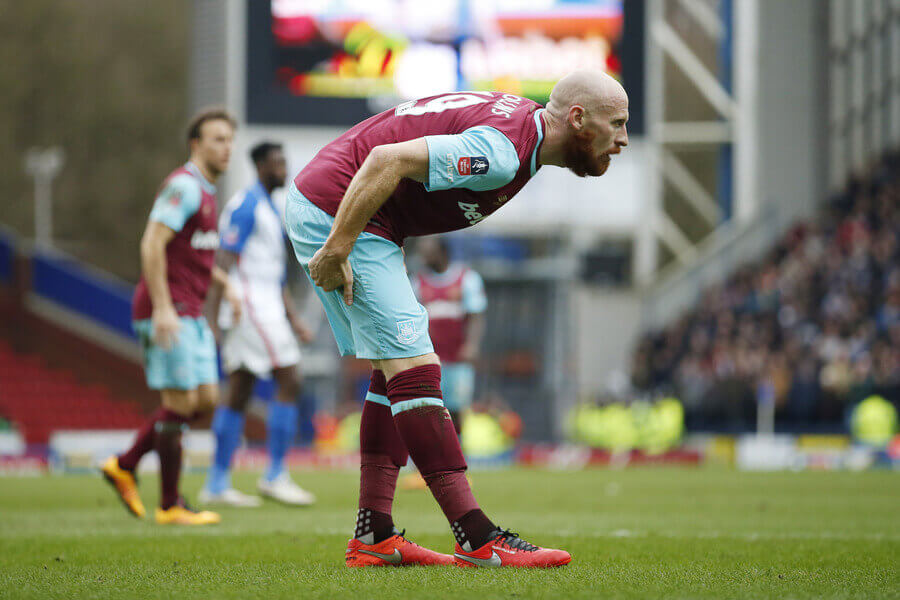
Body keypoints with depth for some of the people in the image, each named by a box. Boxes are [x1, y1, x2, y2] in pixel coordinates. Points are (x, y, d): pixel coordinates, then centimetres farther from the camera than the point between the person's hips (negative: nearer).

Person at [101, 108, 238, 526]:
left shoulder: (204, 192, 18)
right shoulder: (184, 186, -13)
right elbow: (152, 244, -22)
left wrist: (225, 284, 20)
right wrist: (163, 309, -27)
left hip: (190, 316, 10)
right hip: (169, 312, -10)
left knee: (205, 399, 8)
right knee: (180, 402, -7)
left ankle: (124, 466, 15)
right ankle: (170, 506, -1)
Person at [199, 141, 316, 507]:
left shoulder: (273, 209, 20)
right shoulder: (245, 206, -11)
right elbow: (224, 262, -16)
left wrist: (294, 320, 22)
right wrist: (213, 318, -21)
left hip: (268, 309, 10)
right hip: (250, 308, -10)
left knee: (239, 394, 7)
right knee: (289, 383, -11)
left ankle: (217, 485, 7)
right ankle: (275, 476, -9)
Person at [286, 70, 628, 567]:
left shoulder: (519, 118, 10)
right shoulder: (504, 150, -22)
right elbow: (388, 159, -28)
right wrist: (338, 249, -24)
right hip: (336, 214, -11)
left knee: (394, 371, 12)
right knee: (414, 369, -13)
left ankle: (373, 539, 11)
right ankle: (478, 541, -16)